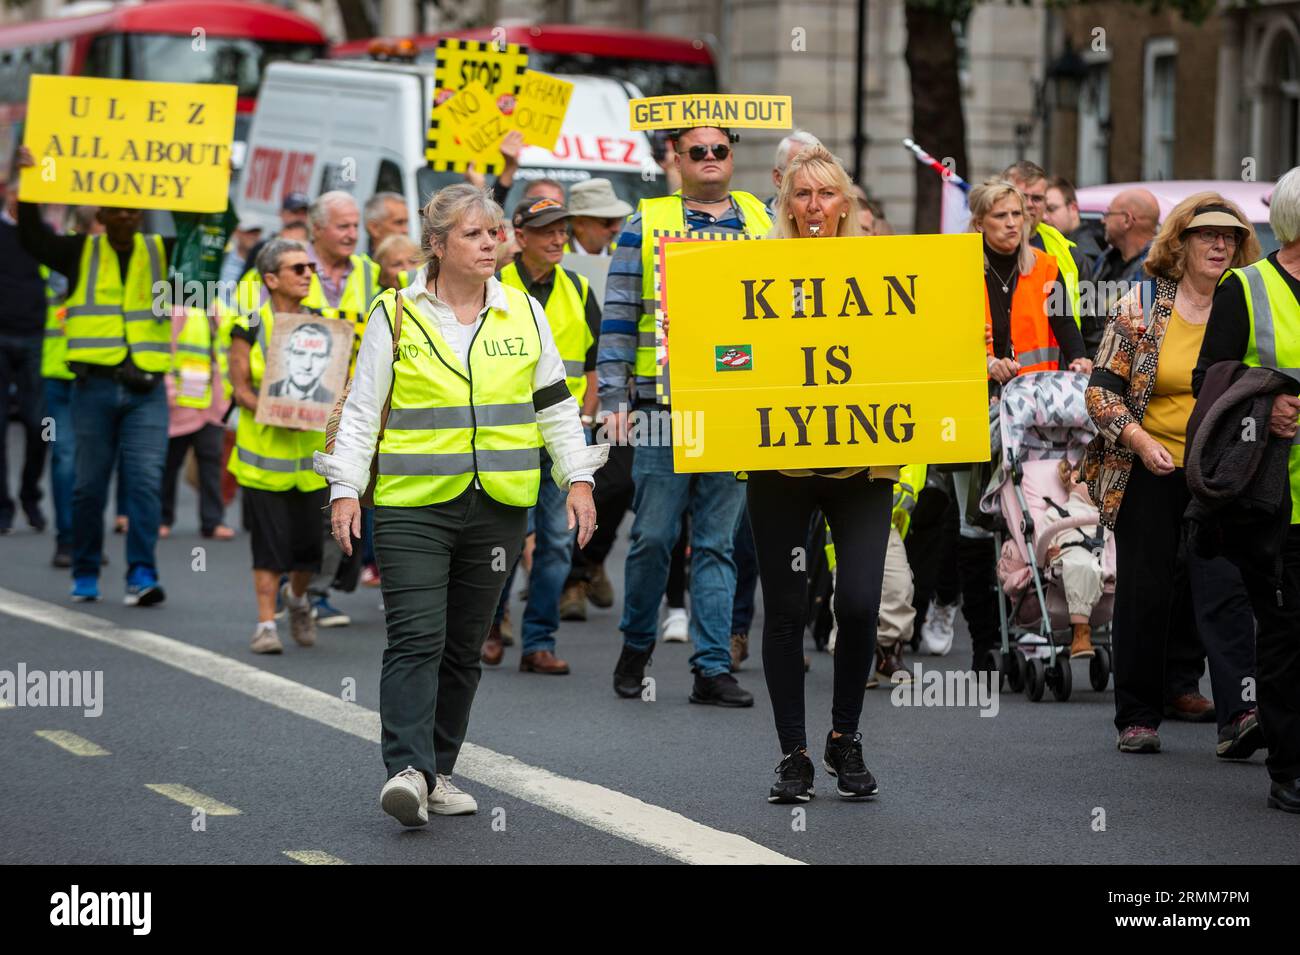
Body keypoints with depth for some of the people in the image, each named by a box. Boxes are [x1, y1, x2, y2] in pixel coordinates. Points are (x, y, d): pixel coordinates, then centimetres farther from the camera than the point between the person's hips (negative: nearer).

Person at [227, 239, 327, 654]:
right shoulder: (250, 328, -2)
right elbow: (240, 387, -4)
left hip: (311, 449, 3)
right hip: (264, 450, -3)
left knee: (310, 540, 4)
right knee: (269, 540, -3)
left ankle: (297, 596, 34)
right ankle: (266, 623, 4)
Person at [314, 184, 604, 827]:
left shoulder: (524, 314, 10)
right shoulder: (395, 316, 1)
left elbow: (555, 406, 15)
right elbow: (361, 410, 3)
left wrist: (578, 480, 7)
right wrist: (344, 489, -5)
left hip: (497, 507, 4)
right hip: (413, 505, -3)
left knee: (464, 647, 9)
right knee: (416, 638, -15)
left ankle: (437, 772, 18)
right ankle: (407, 770, -21)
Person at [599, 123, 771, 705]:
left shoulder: (765, 223, 12)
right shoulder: (645, 226, 5)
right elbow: (619, 318, 3)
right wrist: (613, 399, -4)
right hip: (665, 403, -2)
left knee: (718, 541, 2)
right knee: (653, 535, -1)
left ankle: (713, 667, 5)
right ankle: (636, 644, 19)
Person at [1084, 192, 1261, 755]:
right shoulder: (1142, 306, 0)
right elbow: (1102, 388, -1)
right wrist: (1138, 439, -14)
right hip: (1150, 473, 0)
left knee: (1224, 590, -14)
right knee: (1144, 594, 6)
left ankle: (1240, 709, -21)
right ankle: (1137, 718, 16)